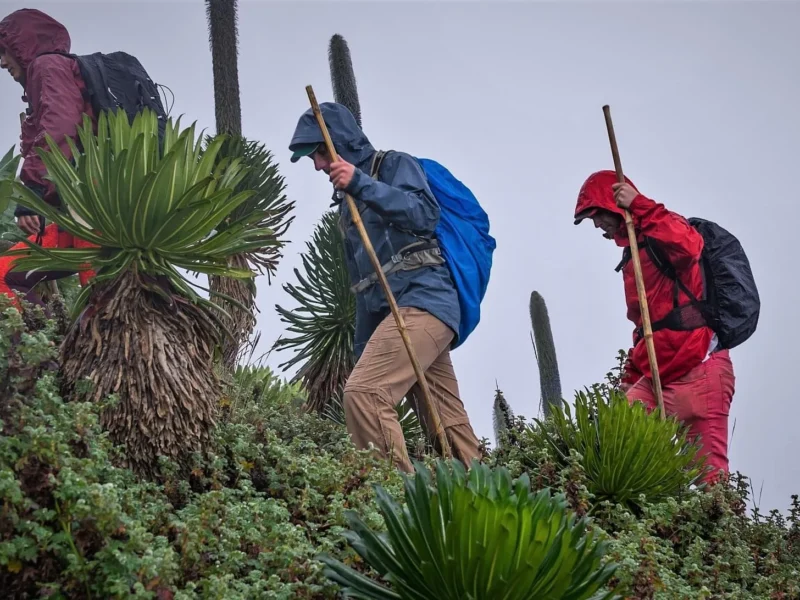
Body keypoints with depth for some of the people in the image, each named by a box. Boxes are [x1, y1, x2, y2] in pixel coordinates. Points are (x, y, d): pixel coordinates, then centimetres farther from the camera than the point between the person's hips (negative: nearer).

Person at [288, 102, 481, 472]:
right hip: (391, 312, 9)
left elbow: (425, 214, -17)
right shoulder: (348, 204, 27)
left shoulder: (395, 165, 4)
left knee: (362, 393, -24)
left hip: (423, 300, -9)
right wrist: (363, 349, 23)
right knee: (448, 425, 3)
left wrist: (362, 184, -22)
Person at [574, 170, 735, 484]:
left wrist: (639, 205, -23)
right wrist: (631, 376, 20)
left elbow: (690, 245, -33)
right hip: (656, 379, 9)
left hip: (698, 374, -9)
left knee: (708, 470, -7)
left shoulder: (661, 237, -6)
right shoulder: (632, 252, 21)